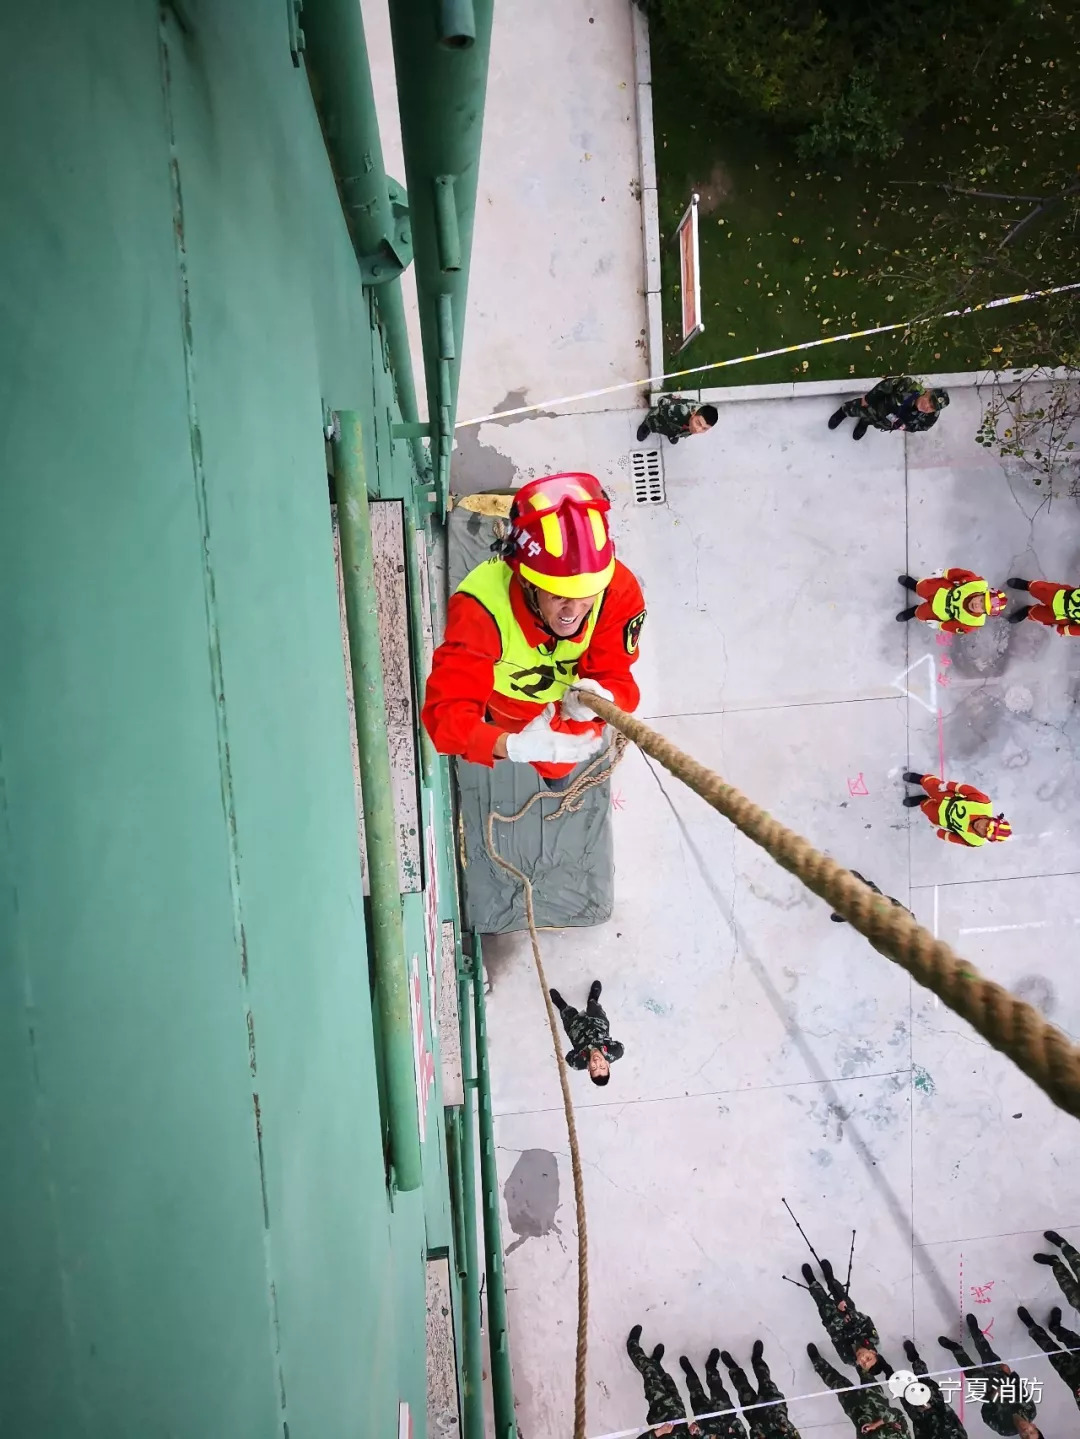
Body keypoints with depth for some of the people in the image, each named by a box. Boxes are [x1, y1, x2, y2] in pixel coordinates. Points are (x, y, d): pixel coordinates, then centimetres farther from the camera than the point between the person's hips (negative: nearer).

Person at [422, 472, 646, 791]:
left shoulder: (618, 590, -39)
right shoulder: (481, 608, -48)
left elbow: (614, 676, -29)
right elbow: (446, 712, -50)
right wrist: (513, 746, -70)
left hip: (562, 707, 2)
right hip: (499, 706, -2)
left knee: (559, 769, 36)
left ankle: (557, 773, 72)